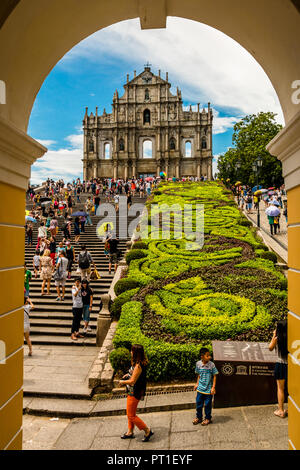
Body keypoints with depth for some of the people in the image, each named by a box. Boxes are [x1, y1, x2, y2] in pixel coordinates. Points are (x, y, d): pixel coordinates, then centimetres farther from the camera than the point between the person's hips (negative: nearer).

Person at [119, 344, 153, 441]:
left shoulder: (138, 366, -29)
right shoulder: (142, 363, 0)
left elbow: (132, 381, -28)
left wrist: (122, 382, -12)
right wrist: (128, 374, 6)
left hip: (134, 393, -10)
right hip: (132, 391, 10)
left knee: (131, 415, 5)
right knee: (130, 413, 22)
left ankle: (147, 431, 14)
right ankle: (130, 432, 37)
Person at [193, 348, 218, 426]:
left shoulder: (211, 365, -15)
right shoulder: (198, 364, -7)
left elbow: (214, 376, -8)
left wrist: (213, 387, -10)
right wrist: (197, 384, 10)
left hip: (208, 389, -3)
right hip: (200, 388, 3)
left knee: (207, 404, 8)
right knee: (198, 403, 12)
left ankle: (208, 418, 29)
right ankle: (199, 417, 32)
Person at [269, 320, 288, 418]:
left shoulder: (277, 338, -9)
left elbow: (270, 348, 7)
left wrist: (273, 336, 8)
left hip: (281, 365, -3)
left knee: (280, 388, 8)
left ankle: (281, 411, 13)